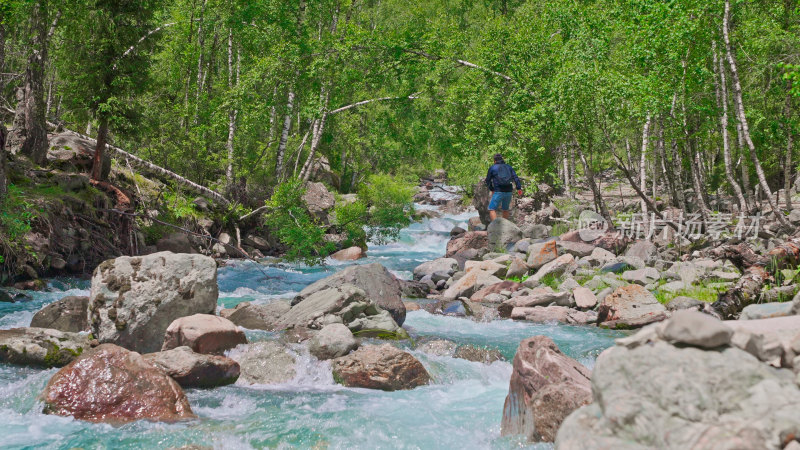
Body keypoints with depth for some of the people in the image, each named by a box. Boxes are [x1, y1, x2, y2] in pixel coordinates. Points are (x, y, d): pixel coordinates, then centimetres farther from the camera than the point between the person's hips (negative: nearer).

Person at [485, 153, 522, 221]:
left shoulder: (492, 168, 7)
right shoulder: (509, 167, 15)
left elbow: (488, 180, 13)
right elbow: (516, 178, 3)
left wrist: (491, 189, 27)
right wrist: (519, 188, -2)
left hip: (499, 192, -4)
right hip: (509, 192, 4)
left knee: (492, 209, -2)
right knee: (505, 209, 22)